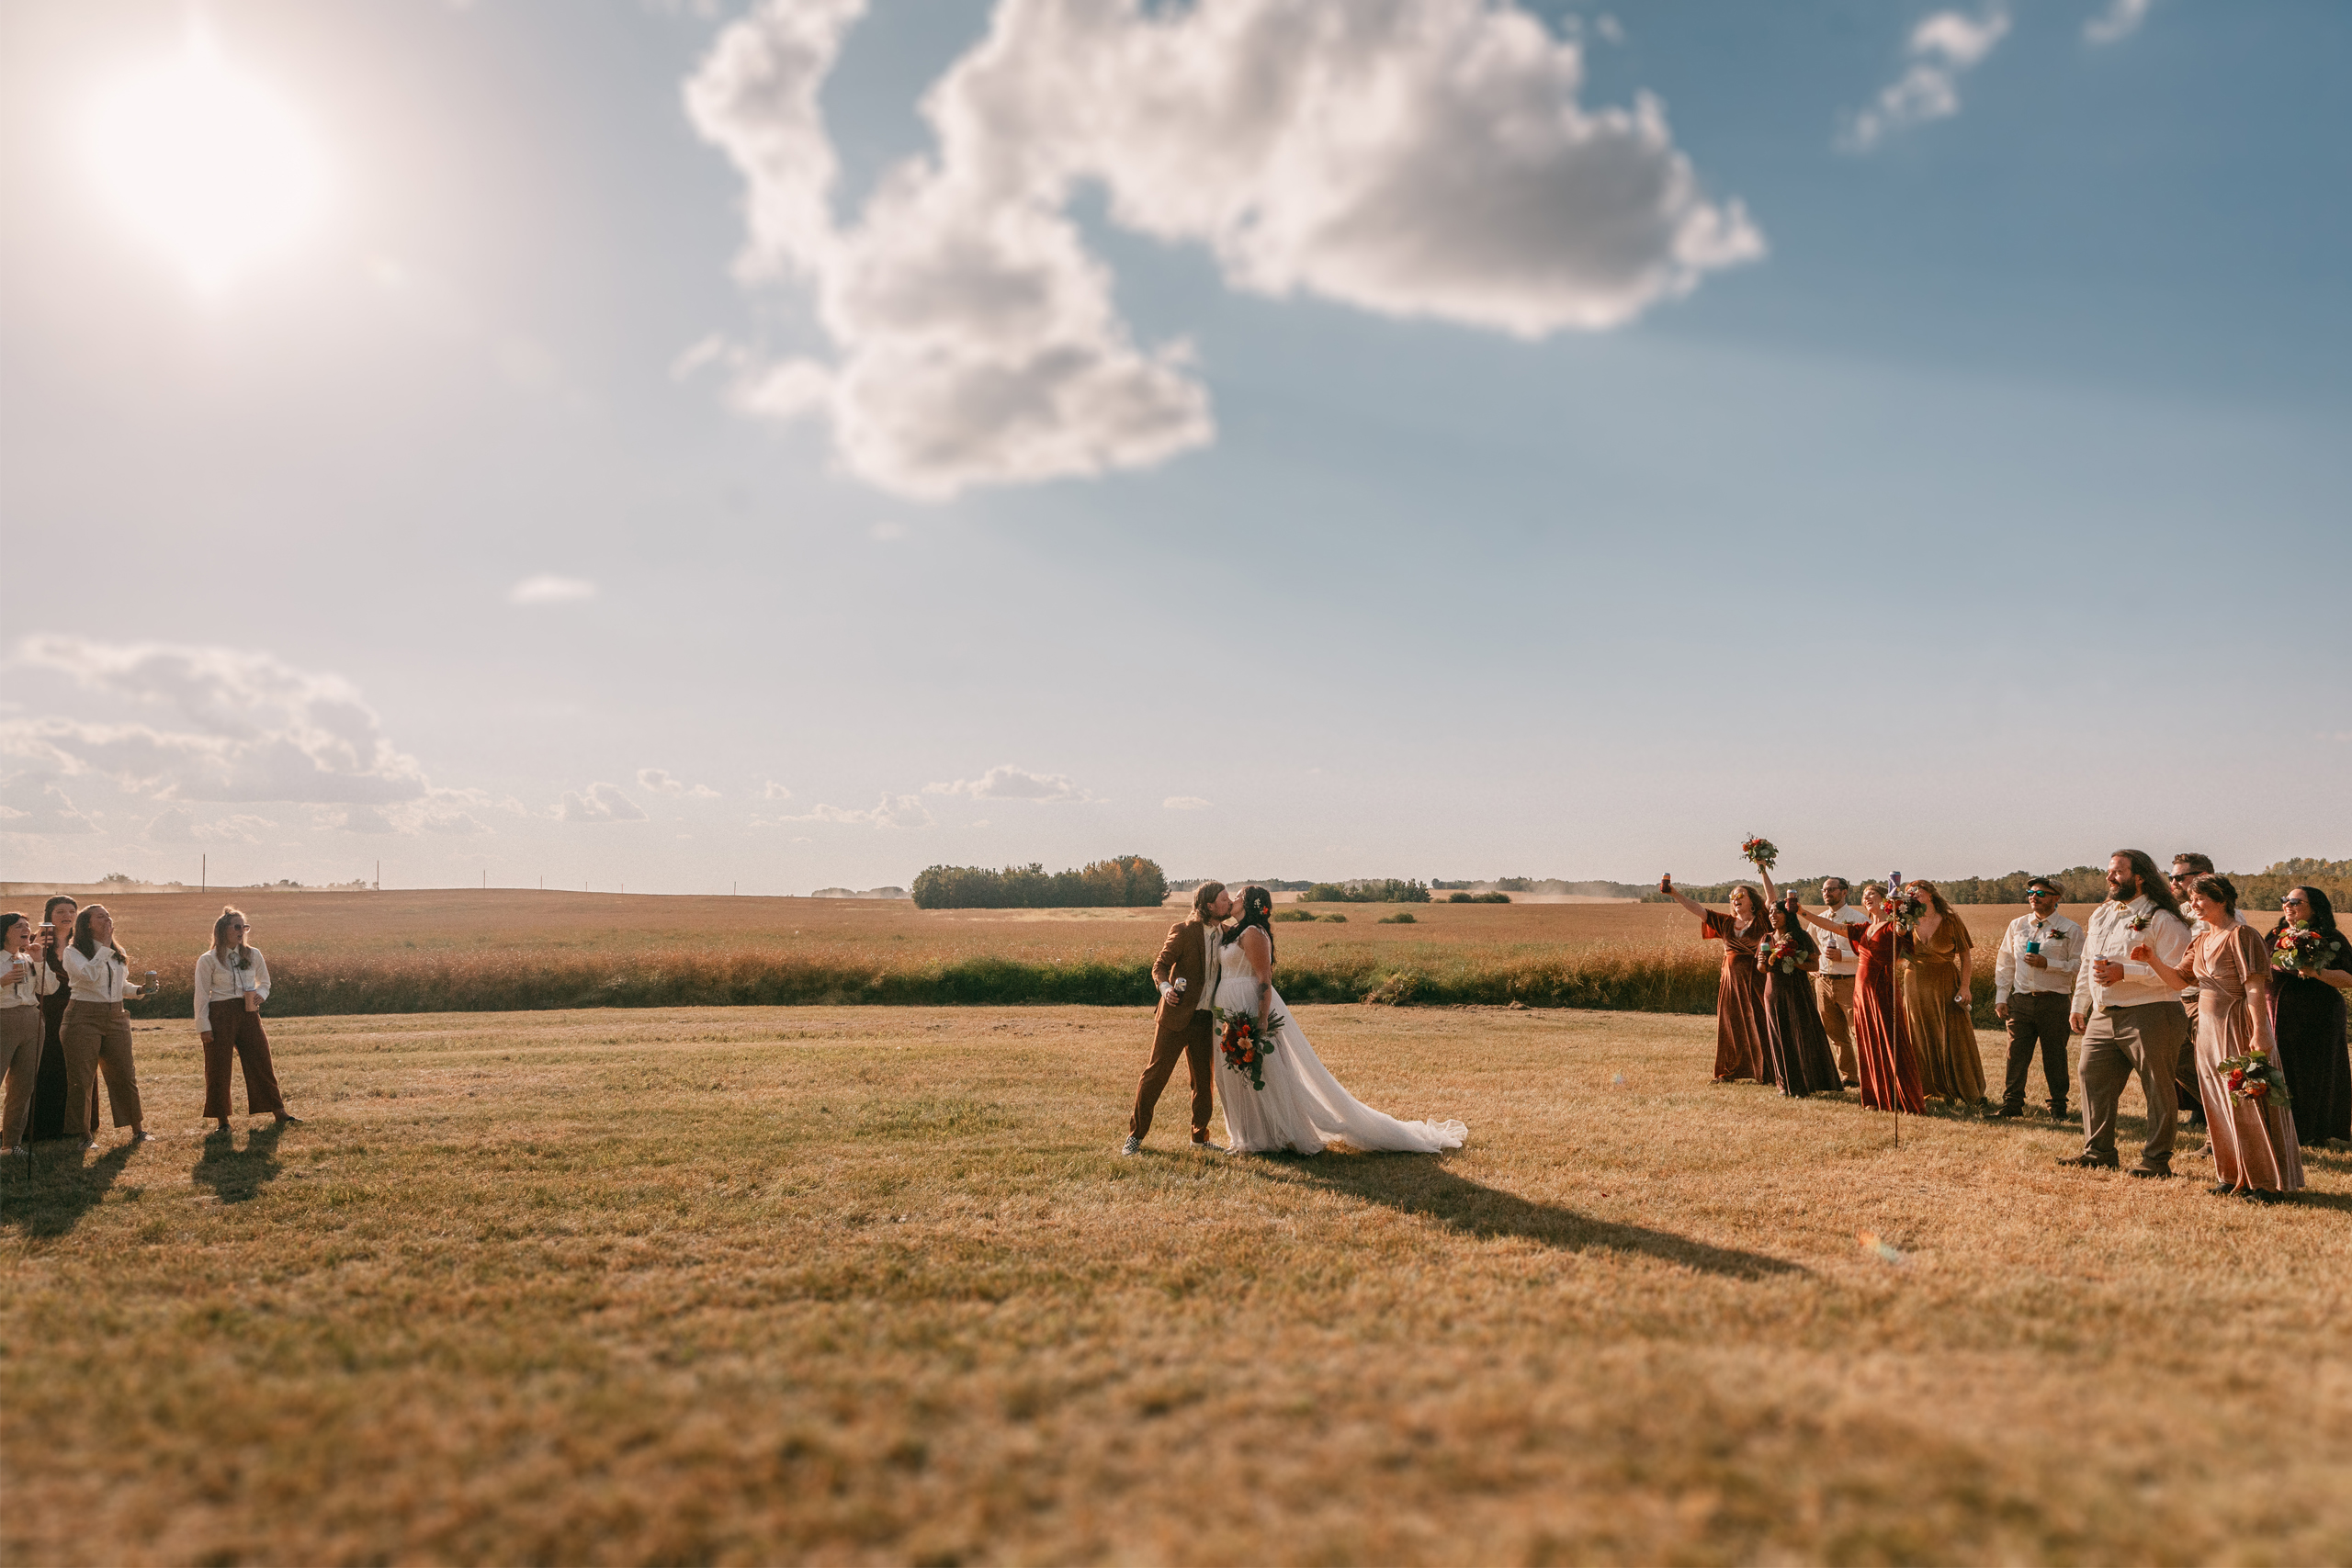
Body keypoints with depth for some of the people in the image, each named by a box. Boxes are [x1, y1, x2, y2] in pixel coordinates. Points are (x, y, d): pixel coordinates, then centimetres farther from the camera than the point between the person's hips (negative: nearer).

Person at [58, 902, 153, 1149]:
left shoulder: (119, 954, 15)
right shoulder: (73, 951, -3)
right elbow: (89, 975, -21)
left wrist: (139, 990, 4)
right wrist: (105, 945, -14)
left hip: (115, 1017, 5)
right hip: (84, 1017, -5)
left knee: (125, 1075, 5)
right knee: (81, 1078, -2)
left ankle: (137, 1129, 12)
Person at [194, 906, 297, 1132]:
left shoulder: (253, 955, 9)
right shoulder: (208, 960, -1)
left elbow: (265, 982, 21)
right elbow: (201, 996, -1)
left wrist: (260, 995, -2)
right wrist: (203, 1026, -6)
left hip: (249, 1014, 3)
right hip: (221, 1015, -3)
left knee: (261, 1062, 3)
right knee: (218, 1068, 2)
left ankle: (279, 1113, 8)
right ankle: (222, 1120, 13)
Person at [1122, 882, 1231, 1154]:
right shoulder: (1183, 931, -10)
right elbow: (1160, 965, -9)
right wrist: (1165, 987, -29)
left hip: (1206, 1019, 5)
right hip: (1176, 1017, -5)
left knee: (1204, 1079, 11)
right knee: (1156, 1073, -1)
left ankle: (1200, 1137, 26)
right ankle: (1136, 1134, 10)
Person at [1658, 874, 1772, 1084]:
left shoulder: (1761, 922, 0)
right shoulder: (1726, 923, 12)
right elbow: (1697, 909, 6)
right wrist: (1675, 894, -4)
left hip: (1755, 980, -5)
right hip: (1731, 979, 5)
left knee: (1759, 1026, -3)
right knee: (1730, 1025, 7)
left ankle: (1768, 1073, 4)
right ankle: (1728, 1072, 15)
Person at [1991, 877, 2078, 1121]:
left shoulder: (2070, 930, 1)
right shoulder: (2016, 926, 12)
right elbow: (2005, 964, 15)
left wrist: (2048, 964, -16)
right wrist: (2001, 998, 9)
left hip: (2054, 1001, -3)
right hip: (2020, 1000, 3)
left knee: (2055, 1057, 5)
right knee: (2016, 1055, 3)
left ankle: (2058, 1108, 17)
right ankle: (2011, 1104, 11)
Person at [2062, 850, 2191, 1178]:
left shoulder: (2162, 919, -7)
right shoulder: (2100, 915, 19)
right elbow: (2087, 964, 25)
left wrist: (2125, 972, -22)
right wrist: (2078, 1005, 23)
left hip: (2149, 1016, -7)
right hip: (2103, 1016, 8)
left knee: (2157, 1087, 0)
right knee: (2091, 1076, 7)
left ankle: (2157, 1159, 9)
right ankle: (2099, 1152, 16)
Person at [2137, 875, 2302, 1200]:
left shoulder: (2240, 935, -12)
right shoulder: (2201, 940, 13)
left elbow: (2255, 988, -17)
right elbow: (2178, 978, 13)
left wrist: (2259, 1032, -22)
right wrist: (2153, 960, -4)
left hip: (2238, 1027, -8)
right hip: (2208, 1027, 8)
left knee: (2247, 1102, -3)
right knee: (2219, 1104, 11)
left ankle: (2268, 1181, 6)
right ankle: (2234, 1176, 20)